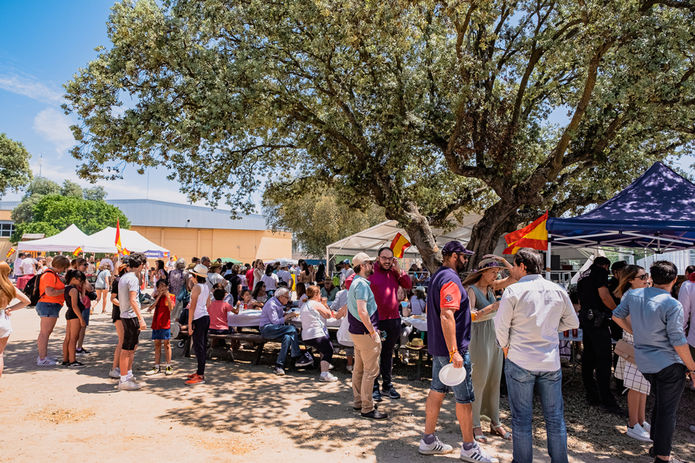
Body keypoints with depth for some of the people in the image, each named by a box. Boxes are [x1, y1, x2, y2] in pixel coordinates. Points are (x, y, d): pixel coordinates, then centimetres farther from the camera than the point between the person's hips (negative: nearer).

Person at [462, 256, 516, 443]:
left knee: (495, 382, 12)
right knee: (478, 382, -1)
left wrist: (502, 260, -1)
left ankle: (495, 423, 22)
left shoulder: (492, 287, 9)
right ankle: (475, 425, 10)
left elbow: (514, 277, 9)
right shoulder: (471, 290, -11)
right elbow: (469, 316, -22)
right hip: (479, 338, -7)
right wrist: (493, 307, -29)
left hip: (495, 337, 7)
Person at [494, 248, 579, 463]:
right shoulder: (558, 291, 2)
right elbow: (572, 322, 13)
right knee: (555, 417, 14)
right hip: (551, 362, 4)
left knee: (522, 418, 7)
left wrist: (505, 346, 7)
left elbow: (501, 326, -9)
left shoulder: (513, 291, -11)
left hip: (520, 362, -3)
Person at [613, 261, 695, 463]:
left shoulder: (633, 295, -1)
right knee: (667, 410, 4)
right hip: (669, 365, -6)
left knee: (660, 403, 24)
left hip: (644, 363, 6)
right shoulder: (672, 305, -19)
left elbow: (617, 316, 12)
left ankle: (656, 445, 34)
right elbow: (678, 342, -18)